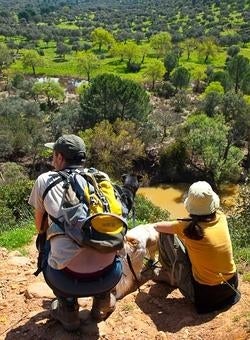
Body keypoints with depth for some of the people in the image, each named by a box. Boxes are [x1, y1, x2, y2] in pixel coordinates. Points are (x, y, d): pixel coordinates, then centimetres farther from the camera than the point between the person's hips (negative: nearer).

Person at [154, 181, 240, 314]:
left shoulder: (188, 226, -20)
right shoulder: (220, 217, -8)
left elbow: (157, 226, -2)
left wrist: (176, 226, 14)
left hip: (204, 294, -5)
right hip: (231, 286, 6)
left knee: (166, 234, 0)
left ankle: (170, 275, 23)